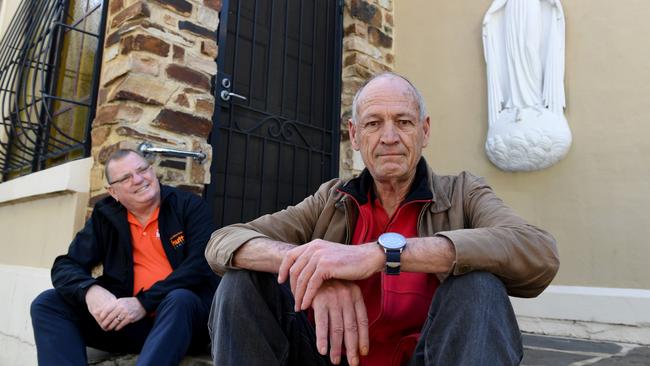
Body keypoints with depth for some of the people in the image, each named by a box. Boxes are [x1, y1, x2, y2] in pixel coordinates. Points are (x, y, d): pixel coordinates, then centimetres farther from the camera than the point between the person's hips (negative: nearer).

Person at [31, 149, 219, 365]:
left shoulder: (189, 206, -2)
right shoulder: (105, 217, 10)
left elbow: (201, 264, -13)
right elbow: (65, 266, 5)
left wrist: (144, 302, -22)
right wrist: (90, 291, -19)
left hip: (183, 315, -3)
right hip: (126, 320, 4)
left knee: (179, 300, -37)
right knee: (48, 303, -9)